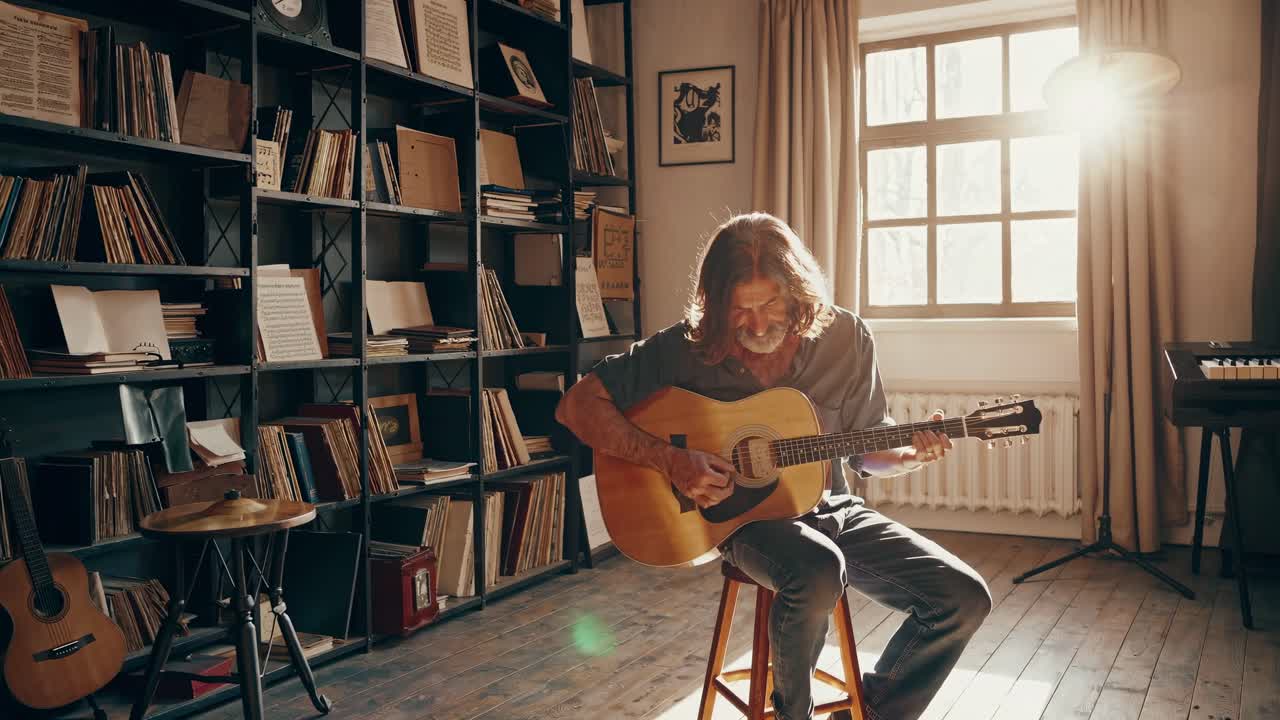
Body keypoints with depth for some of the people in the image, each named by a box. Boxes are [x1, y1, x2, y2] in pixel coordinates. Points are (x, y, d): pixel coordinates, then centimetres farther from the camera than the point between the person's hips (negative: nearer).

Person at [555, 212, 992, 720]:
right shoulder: (689, 347, -12)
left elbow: (865, 453, 8)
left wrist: (911, 454, -14)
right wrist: (670, 461, -23)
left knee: (965, 598, -11)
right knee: (819, 572, -37)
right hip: (743, 513, -4)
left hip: (830, 508, 4)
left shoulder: (846, 338, -4)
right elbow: (577, 405, -13)